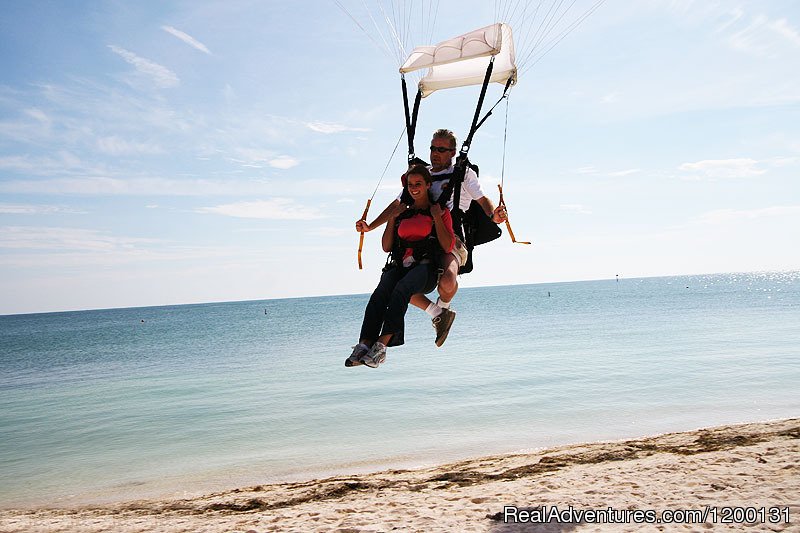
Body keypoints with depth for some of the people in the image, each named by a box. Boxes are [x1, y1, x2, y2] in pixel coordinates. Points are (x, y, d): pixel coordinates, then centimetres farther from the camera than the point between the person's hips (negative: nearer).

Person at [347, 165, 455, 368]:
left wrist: (437, 217, -1)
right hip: (400, 266, 3)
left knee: (401, 288, -37)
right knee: (380, 292, -31)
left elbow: (448, 247, 0)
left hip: (426, 267, -3)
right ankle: (364, 345, -43)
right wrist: (391, 219, 11)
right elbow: (386, 247, 19)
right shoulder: (402, 213, 27)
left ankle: (382, 344, -46)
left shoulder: (440, 212, 15)